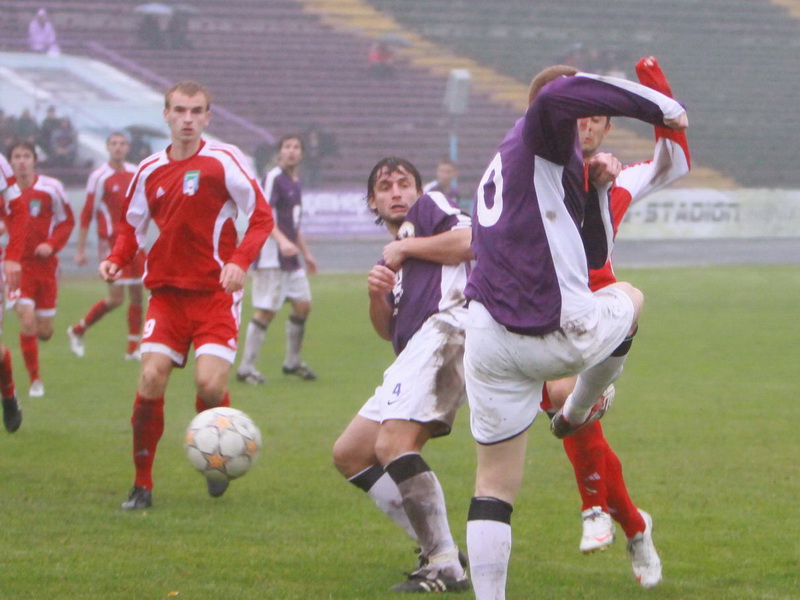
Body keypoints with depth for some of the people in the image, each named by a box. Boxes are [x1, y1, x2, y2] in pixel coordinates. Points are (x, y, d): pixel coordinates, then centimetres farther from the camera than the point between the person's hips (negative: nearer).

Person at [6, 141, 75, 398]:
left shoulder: (51, 188, -4)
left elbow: (67, 222, 5)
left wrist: (51, 244, -10)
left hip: (45, 264, 1)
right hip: (18, 263, -1)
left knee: (44, 331, 3)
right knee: (27, 320, -15)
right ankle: (35, 380, -2)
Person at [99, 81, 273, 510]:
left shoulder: (224, 160, -6)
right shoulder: (150, 171, 7)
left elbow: (261, 216, -5)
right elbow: (132, 227, 18)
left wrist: (240, 261, -20)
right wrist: (116, 259, -2)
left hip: (215, 292, -3)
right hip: (166, 292, 3)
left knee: (210, 383, -17)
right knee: (151, 378, -12)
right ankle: (142, 484, 1)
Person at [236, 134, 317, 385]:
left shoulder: (295, 183, 16)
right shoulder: (273, 178, -11)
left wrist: (306, 252, 30)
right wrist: (281, 240, -34)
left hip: (290, 257, 9)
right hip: (271, 257, -9)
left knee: (303, 305, 7)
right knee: (266, 311, -8)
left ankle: (292, 362, 21)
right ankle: (246, 367, -2)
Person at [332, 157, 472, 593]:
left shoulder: (430, 207, 11)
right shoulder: (396, 252, 34)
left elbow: (472, 241, -10)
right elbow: (388, 331, 25)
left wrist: (406, 247, -1)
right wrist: (377, 296, 5)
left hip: (445, 326, -11)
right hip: (415, 353, 11)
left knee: (393, 444, -26)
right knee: (349, 455, 10)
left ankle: (446, 567, -26)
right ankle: (434, 547, 2)